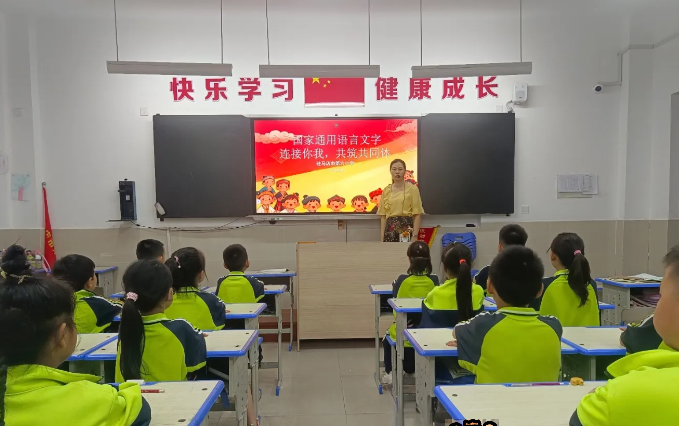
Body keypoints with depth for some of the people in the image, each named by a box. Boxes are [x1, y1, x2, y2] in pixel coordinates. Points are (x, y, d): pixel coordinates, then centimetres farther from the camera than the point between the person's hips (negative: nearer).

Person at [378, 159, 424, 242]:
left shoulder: (412, 189, -1)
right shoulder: (386, 190, 9)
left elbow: (417, 214, -4)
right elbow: (383, 215, 8)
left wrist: (415, 236, -12)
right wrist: (382, 237, 2)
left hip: (406, 227, -3)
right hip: (390, 229, 3)